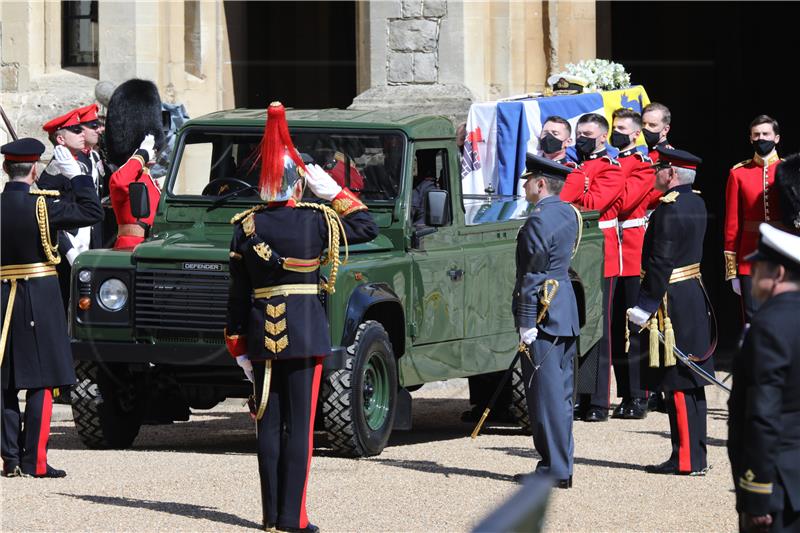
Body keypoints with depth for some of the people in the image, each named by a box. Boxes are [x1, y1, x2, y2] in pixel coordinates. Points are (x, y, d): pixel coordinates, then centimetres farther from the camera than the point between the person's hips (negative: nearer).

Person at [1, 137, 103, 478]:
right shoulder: (41, 206, -13)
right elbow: (92, 212, -7)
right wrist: (75, 174, 0)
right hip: (39, 299, -4)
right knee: (41, 382, -1)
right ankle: (34, 461, -5)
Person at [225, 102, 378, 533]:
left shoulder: (246, 227, 0)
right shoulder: (317, 221, -8)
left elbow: (238, 292, 3)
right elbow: (367, 228, 7)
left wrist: (239, 347, 10)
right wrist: (334, 191, 10)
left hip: (262, 334, 3)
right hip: (305, 332, -3)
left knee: (269, 424, 10)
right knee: (298, 425, -1)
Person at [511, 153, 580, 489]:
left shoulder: (538, 222, -17)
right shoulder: (568, 213, 12)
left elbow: (532, 276, -18)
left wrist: (527, 325, -17)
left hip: (543, 316, -10)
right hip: (566, 315, 10)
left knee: (546, 395, -6)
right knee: (560, 394, 13)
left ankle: (554, 470, -6)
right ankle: (562, 467, 17)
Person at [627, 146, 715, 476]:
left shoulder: (669, 209, -18)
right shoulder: (696, 203, 11)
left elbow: (661, 263, -21)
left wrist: (645, 305, -18)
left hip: (671, 301, -10)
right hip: (695, 297, 10)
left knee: (677, 384, -6)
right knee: (692, 383, 12)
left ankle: (686, 459, -4)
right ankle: (697, 456, 16)